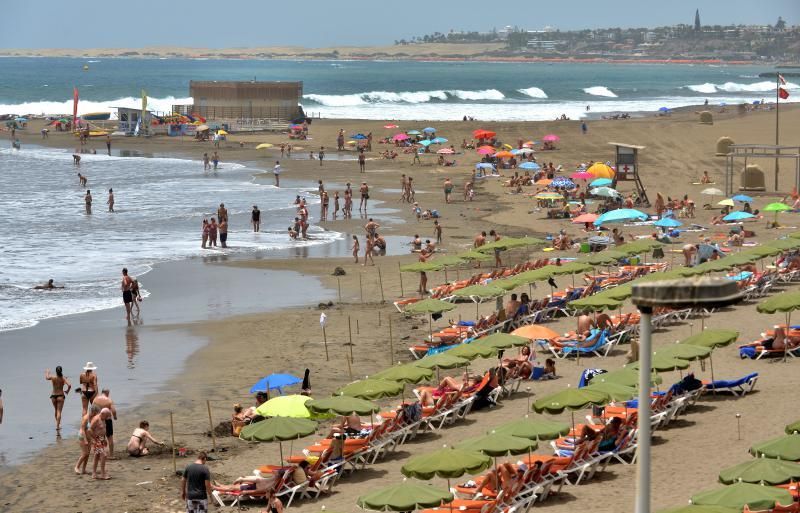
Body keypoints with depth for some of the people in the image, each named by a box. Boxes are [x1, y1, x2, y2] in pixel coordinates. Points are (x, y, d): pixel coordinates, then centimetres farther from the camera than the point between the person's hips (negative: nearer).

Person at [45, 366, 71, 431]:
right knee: (59, 411, -1)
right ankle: (57, 426, -10)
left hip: (53, 396, 2)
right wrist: (67, 391, -1)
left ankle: (58, 424, 32)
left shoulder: (53, 377, -7)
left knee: (56, 411, 20)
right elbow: (69, 385, -20)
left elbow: (47, 378, 13)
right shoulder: (63, 378, -9)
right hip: (60, 396, -2)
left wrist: (47, 372, 33)